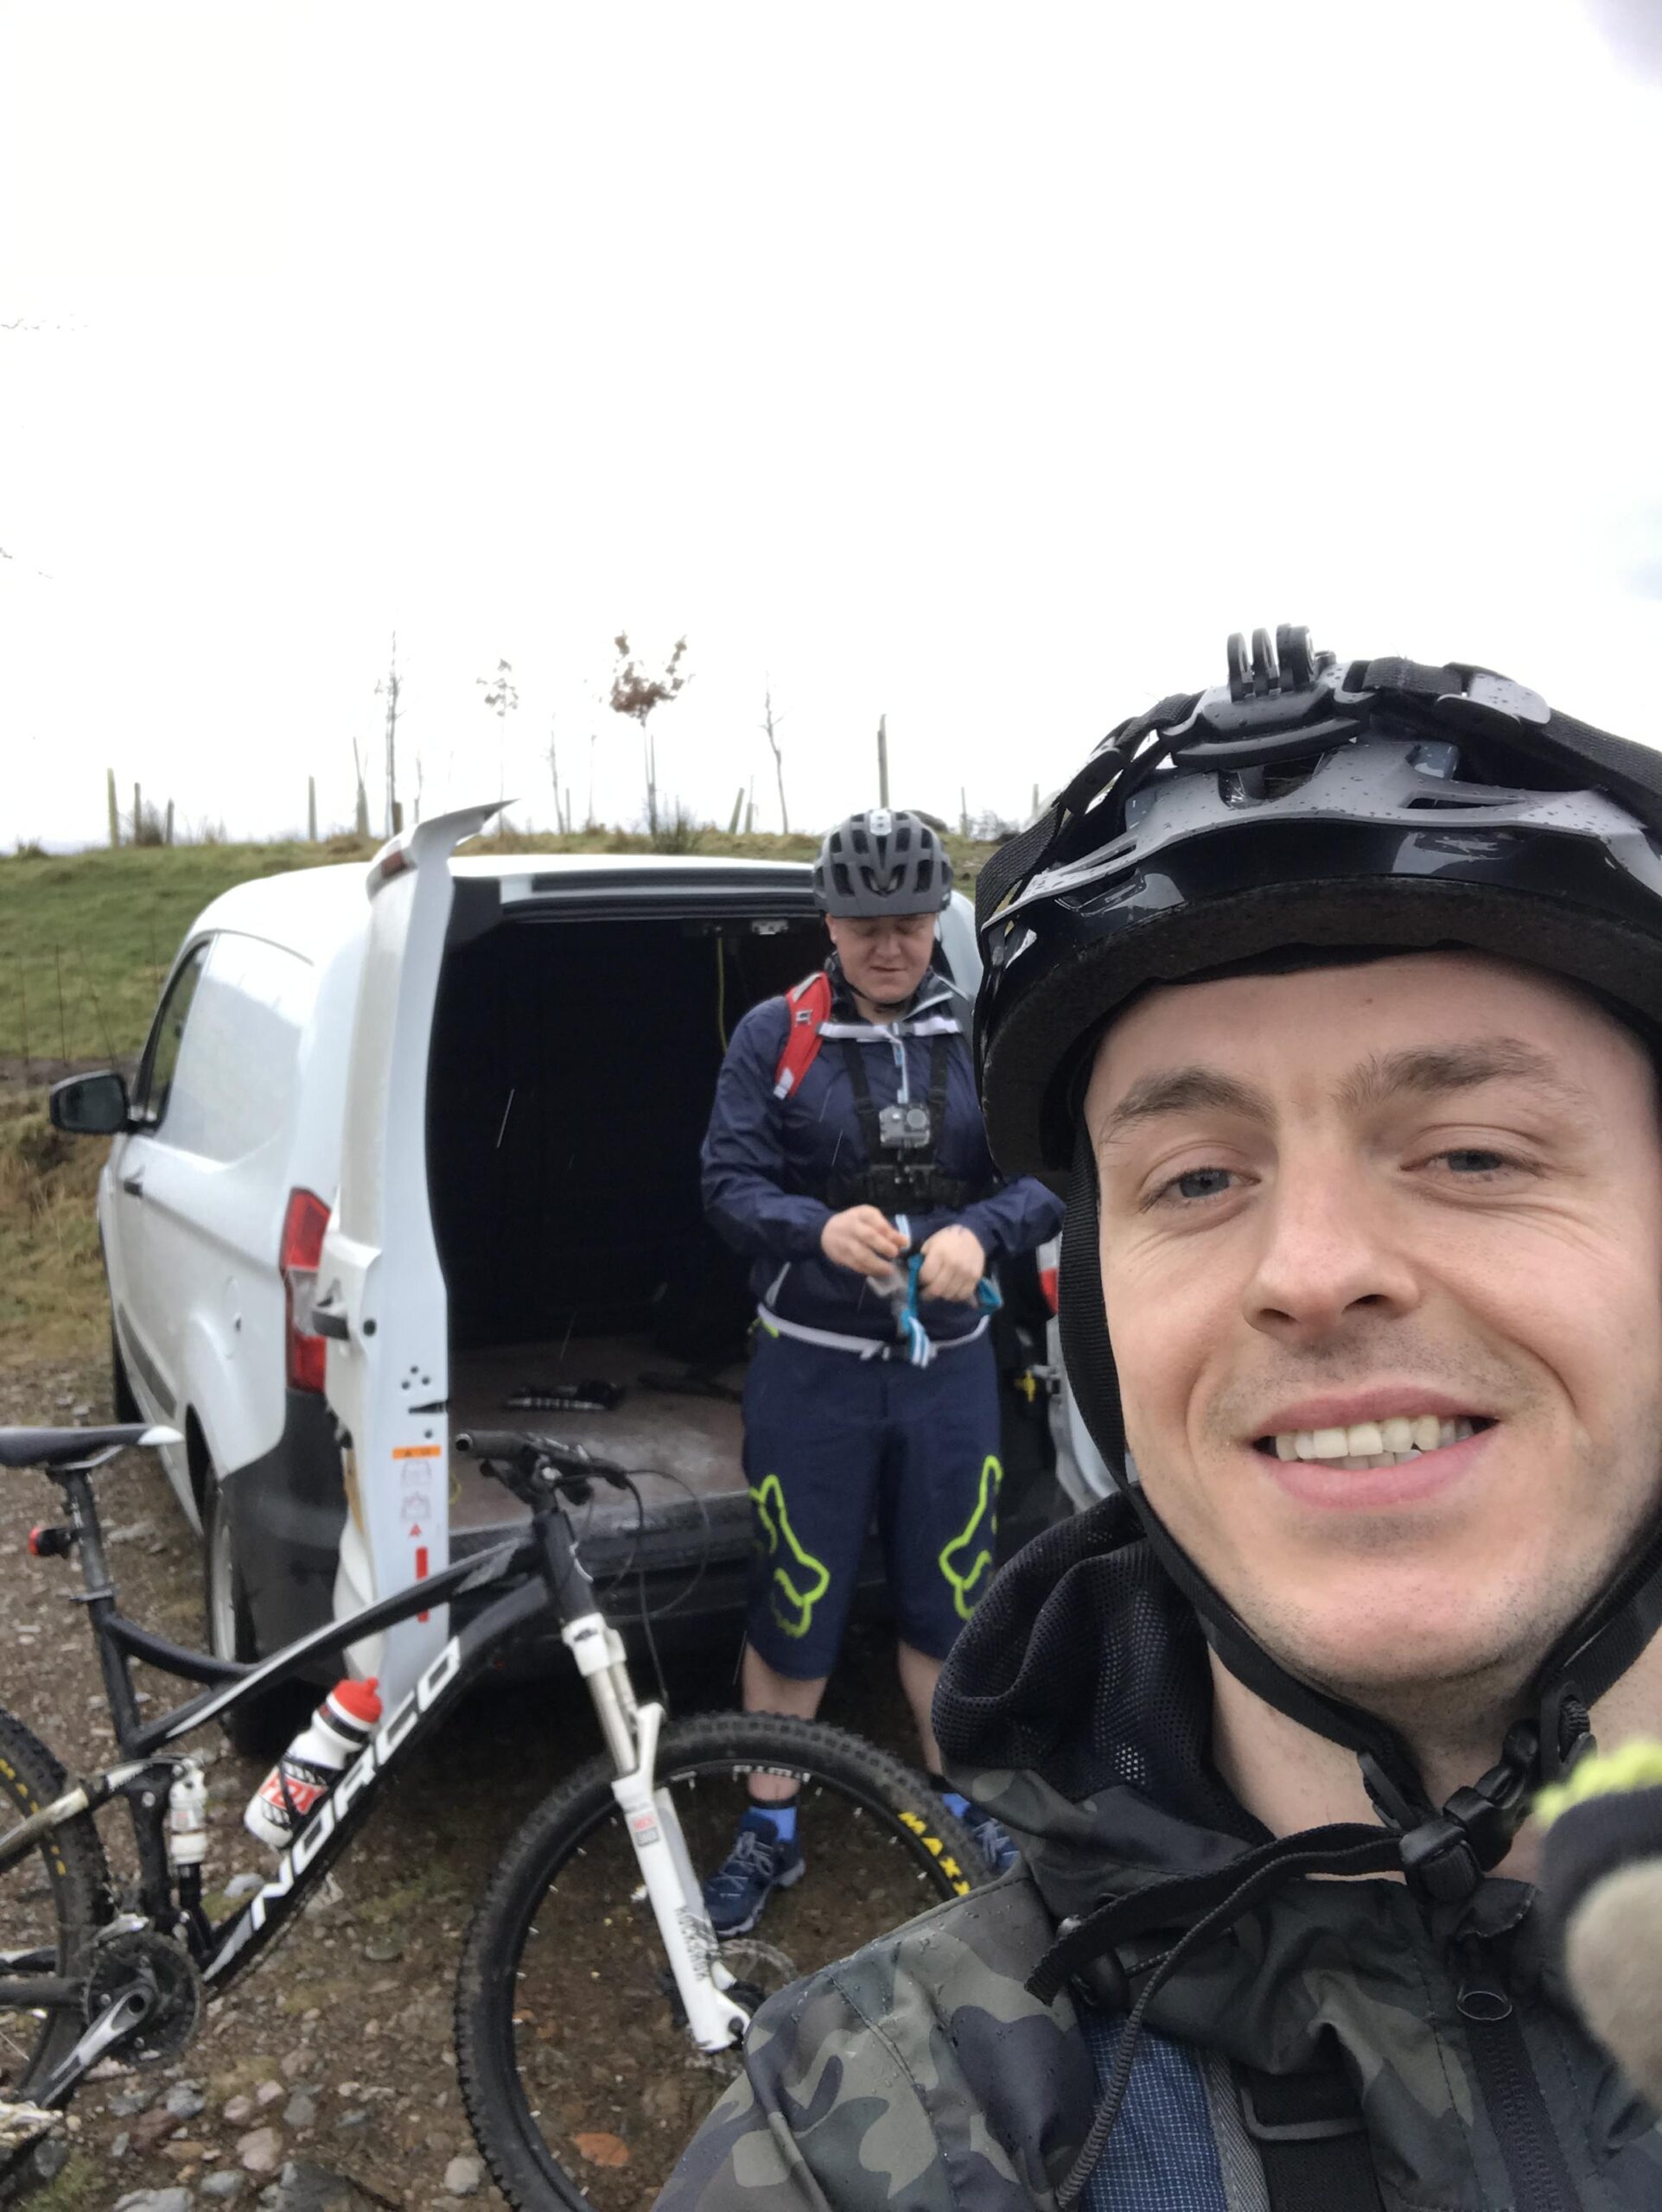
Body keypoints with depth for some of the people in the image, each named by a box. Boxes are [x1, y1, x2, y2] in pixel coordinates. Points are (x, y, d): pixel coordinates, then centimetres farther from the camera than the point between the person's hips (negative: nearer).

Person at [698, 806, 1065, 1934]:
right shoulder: (776, 1034, -4)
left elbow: (1052, 1177, -3)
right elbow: (729, 1180, -7)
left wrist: (978, 1231, -24)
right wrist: (820, 1227, -26)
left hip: (950, 1365, 2)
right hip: (812, 1367, -1)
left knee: (948, 1594, 15)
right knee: (795, 1600, 9)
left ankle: (958, 1801, 39)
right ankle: (770, 1829, 31)